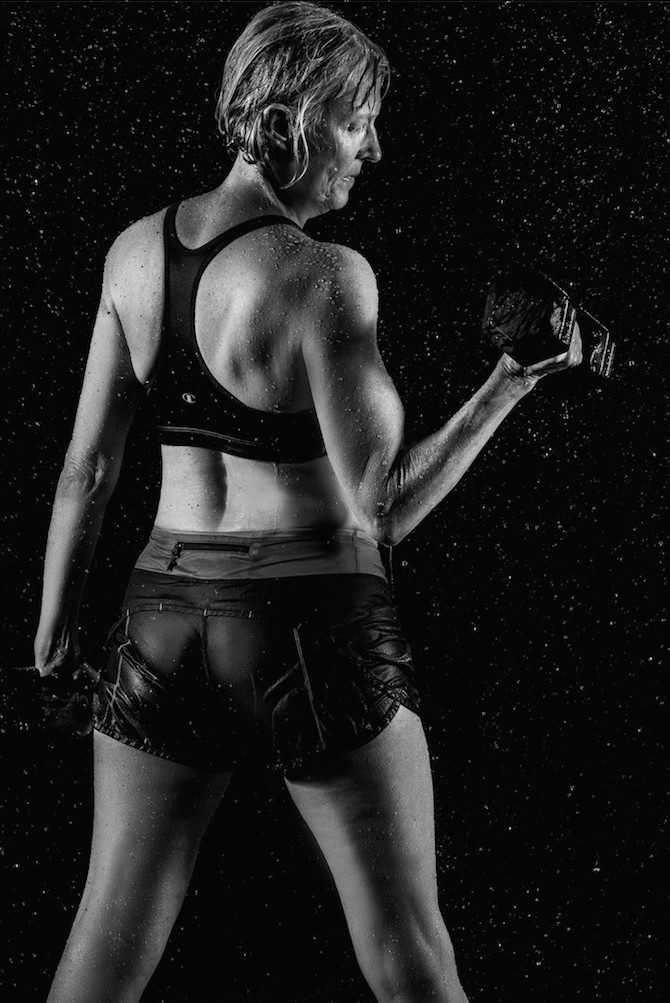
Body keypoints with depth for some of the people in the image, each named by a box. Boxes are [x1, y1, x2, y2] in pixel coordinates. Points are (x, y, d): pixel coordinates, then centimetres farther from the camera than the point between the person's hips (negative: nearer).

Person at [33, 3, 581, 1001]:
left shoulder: (136, 248, 1)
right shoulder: (327, 278, -17)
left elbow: (87, 466, 5)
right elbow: (383, 509, -15)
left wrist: (55, 622, 15)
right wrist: (506, 390, -9)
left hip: (166, 620, 5)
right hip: (319, 631, -5)